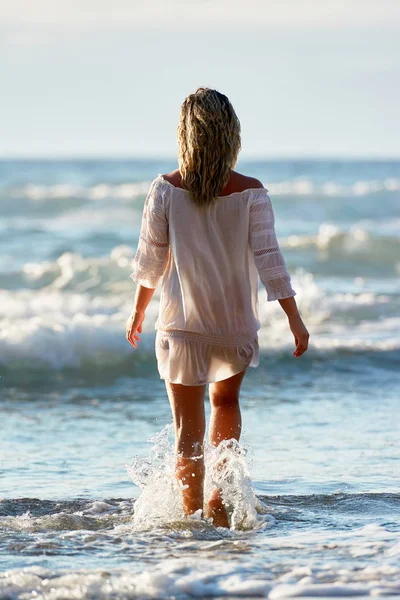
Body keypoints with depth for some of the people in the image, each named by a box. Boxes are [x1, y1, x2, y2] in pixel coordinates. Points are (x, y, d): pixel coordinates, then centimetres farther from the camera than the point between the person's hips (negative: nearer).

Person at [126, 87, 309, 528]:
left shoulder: (165, 190, -9)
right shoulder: (251, 194, -10)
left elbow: (150, 259, -1)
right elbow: (269, 260, -11)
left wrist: (138, 311, 13)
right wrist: (295, 320, -5)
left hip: (181, 323, -1)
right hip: (236, 323, 1)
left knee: (188, 430, 6)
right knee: (226, 401, 27)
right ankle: (219, 496, 17)